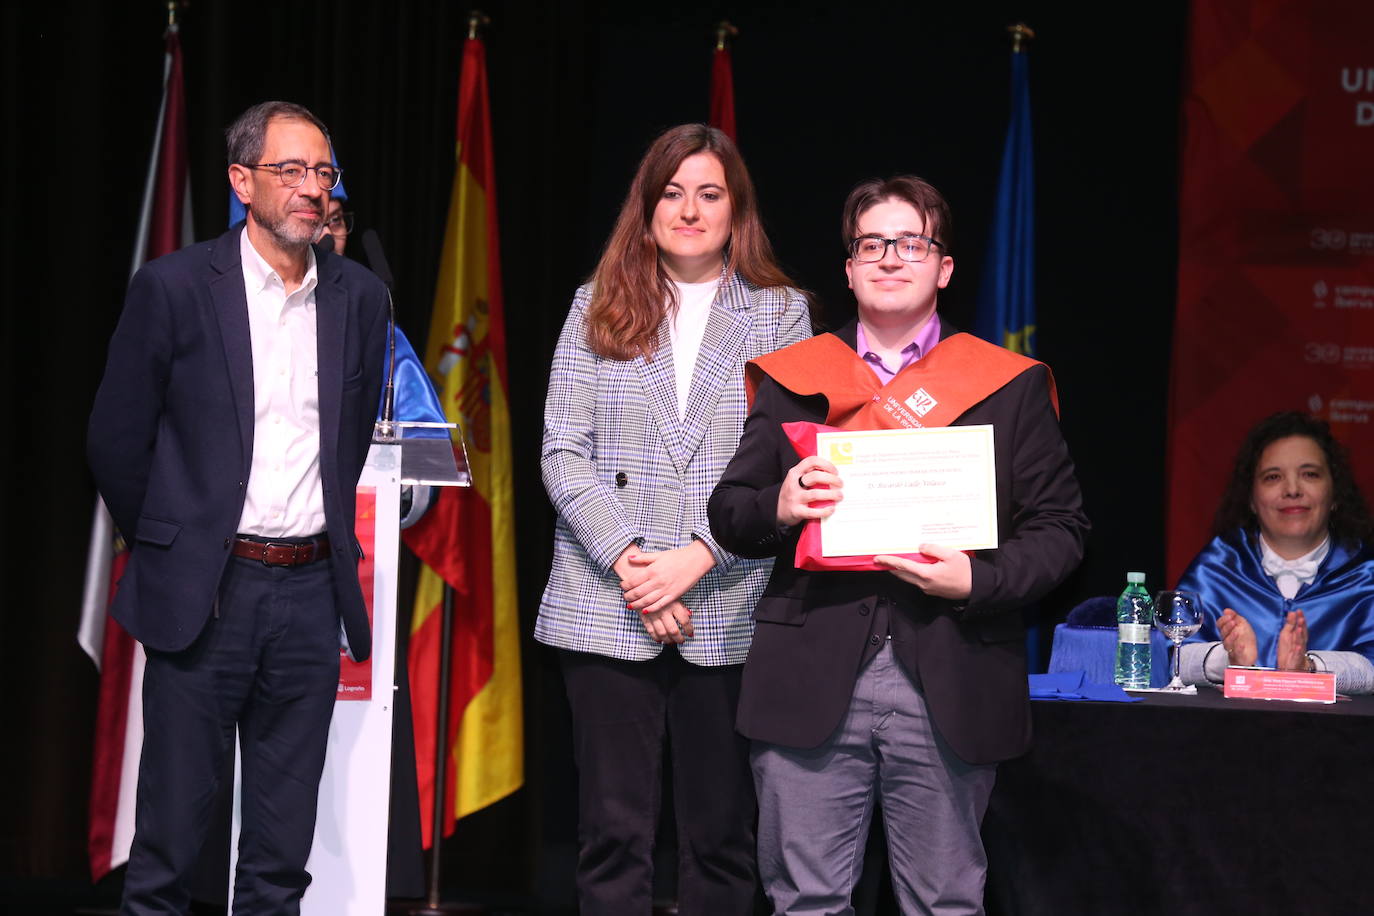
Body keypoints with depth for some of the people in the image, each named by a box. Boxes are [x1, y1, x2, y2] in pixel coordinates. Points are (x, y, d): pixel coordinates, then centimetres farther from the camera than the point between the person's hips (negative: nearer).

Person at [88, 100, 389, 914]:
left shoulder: (361, 298, 7)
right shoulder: (175, 287, -5)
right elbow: (117, 440, 1)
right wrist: (166, 545, 8)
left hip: (311, 590, 4)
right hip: (202, 592, -3)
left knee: (284, 844, 9)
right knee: (173, 821, 3)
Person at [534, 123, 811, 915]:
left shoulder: (782, 313, 6)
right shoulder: (598, 309, 9)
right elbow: (563, 453, 2)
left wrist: (699, 558, -13)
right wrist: (625, 558, -11)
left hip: (730, 611, 0)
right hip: (609, 610, 1)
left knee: (724, 834, 5)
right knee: (615, 833, 2)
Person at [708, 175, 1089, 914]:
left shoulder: (1010, 385, 8)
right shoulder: (792, 379, 13)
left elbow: (1059, 528, 5)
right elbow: (727, 513, 13)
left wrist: (978, 581, -13)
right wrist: (777, 508, -10)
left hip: (949, 684, -1)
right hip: (811, 682, 1)